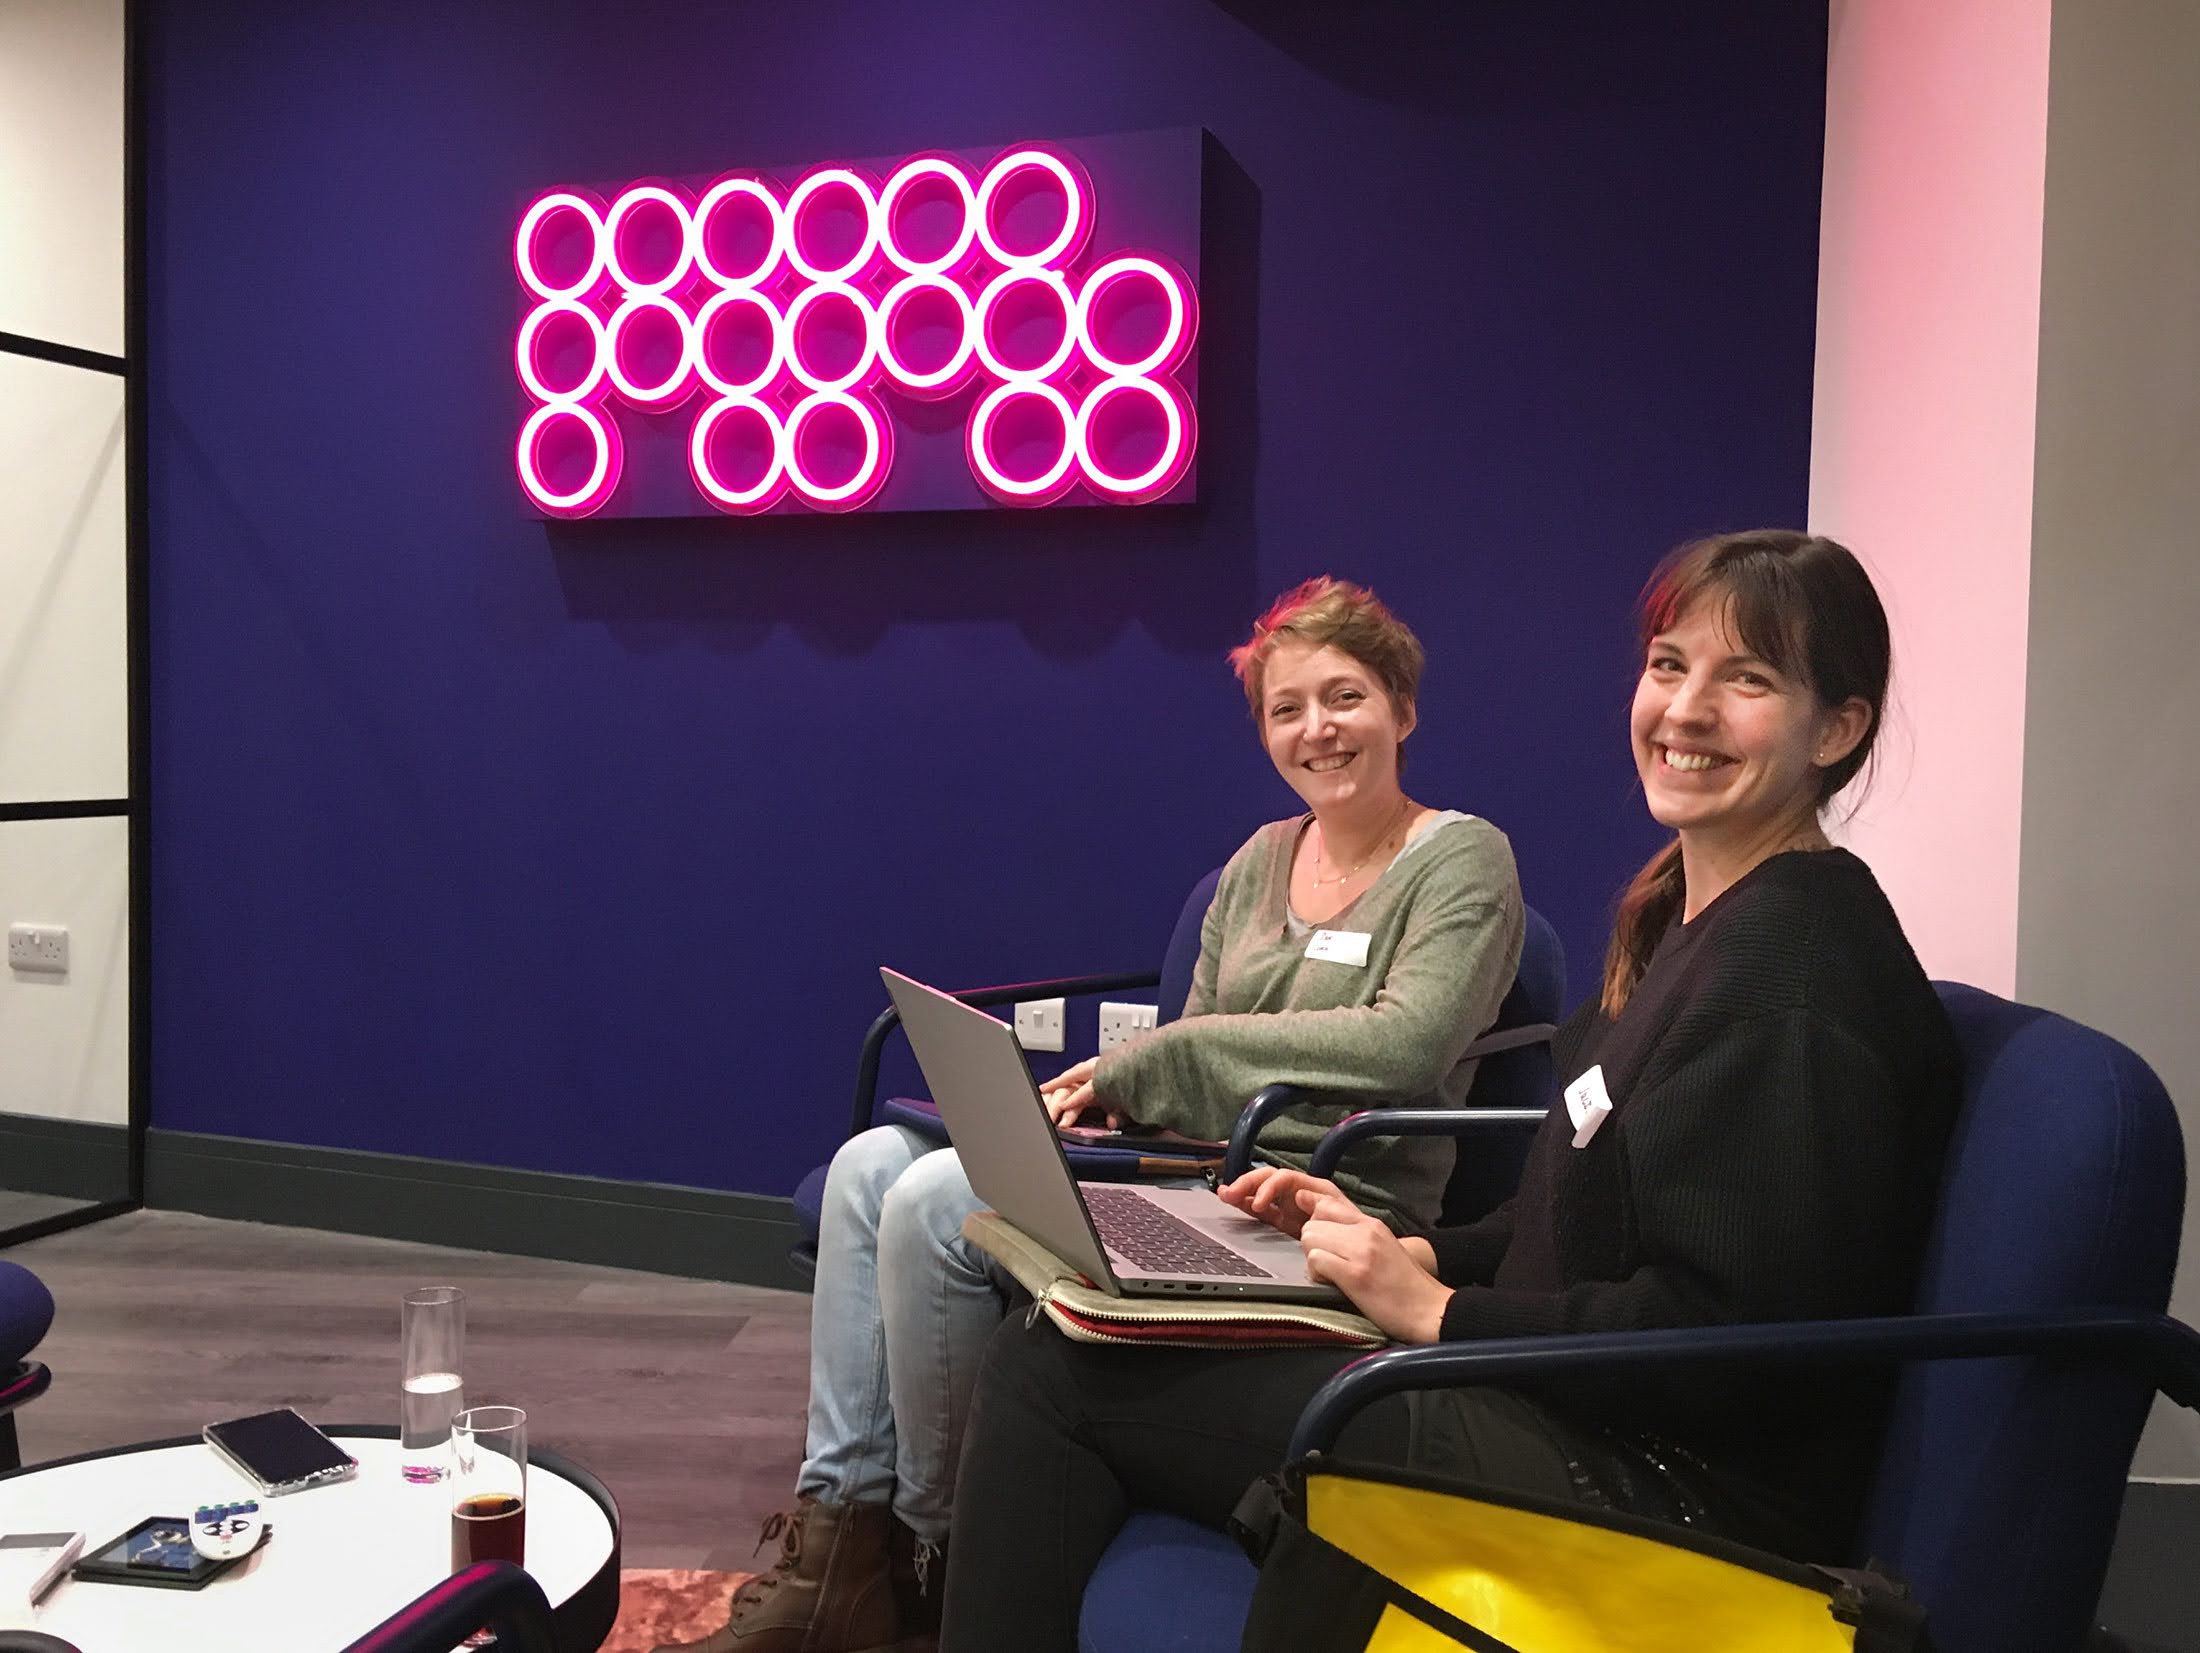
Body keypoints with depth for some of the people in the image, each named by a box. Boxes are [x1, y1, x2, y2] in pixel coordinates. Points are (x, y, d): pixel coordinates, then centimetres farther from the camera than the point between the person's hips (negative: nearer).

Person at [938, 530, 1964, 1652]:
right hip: (1584, 1417, 9)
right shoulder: (1695, 918, 13)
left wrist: (1436, 1311, -14)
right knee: (1041, 1354, 4)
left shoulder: (1794, 963, -18)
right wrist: (1410, 1248, 5)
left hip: (1672, 1492, -9)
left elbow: (1725, 1334, -21)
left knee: (1053, 1376, -11)